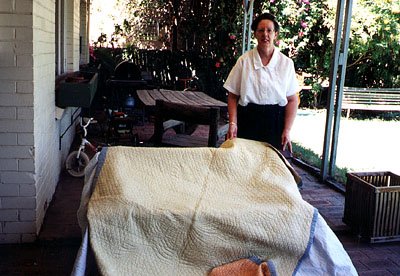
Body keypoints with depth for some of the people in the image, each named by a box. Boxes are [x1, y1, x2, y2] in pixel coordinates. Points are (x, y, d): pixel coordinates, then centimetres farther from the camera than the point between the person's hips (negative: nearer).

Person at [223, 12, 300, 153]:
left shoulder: (286, 63, 3)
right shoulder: (244, 60, 2)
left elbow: (292, 100, 2)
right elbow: (233, 96, 3)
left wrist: (287, 130, -7)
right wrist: (233, 123, -9)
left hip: (276, 122, 1)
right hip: (247, 122, 0)